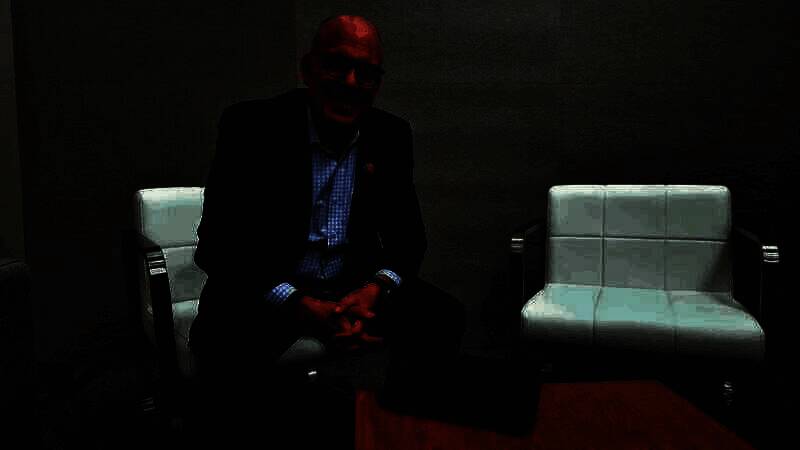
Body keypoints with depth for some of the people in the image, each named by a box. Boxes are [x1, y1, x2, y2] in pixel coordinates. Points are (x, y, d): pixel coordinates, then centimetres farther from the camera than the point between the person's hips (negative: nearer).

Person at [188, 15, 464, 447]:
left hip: (356, 286, 4)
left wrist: (374, 290, -19)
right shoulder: (251, 125, -12)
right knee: (224, 342, -32)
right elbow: (216, 244, -14)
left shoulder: (391, 136, -1)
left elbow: (407, 236, 4)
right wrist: (301, 307, -28)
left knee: (442, 317, -16)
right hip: (262, 290, -3)